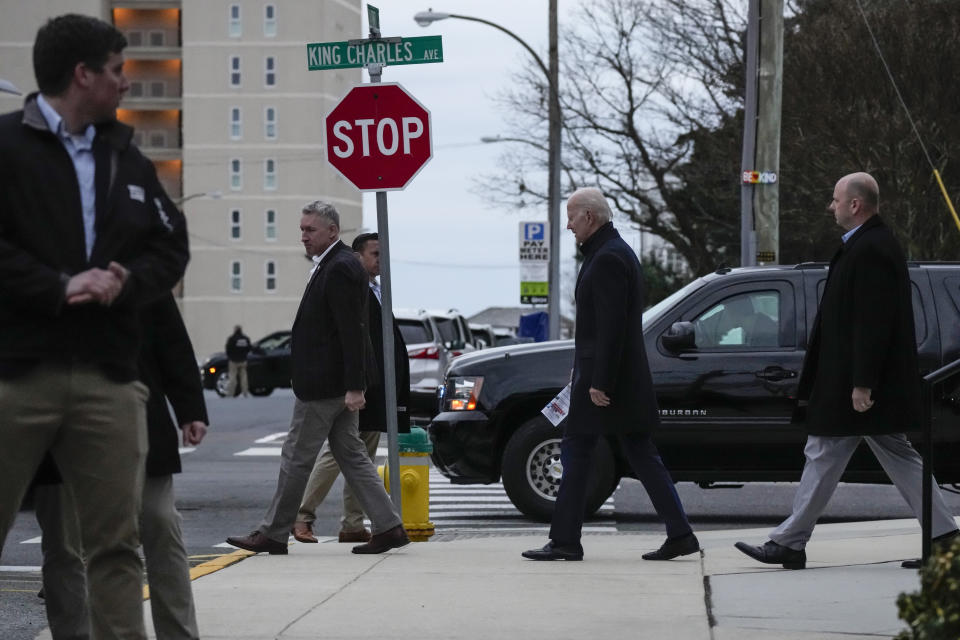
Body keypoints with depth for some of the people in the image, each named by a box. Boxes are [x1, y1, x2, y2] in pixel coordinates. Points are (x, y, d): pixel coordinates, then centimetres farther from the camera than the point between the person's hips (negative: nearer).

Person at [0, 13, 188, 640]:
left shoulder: (128, 159, 16)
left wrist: (127, 281, -6)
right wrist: (58, 286, -18)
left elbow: (171, 248, 14)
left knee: (116, 542, 5)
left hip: (108, 376, 5)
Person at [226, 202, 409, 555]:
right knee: (350, 454, 10)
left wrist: (354, 387, -24)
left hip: (325, 384, -10)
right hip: (338, 382, 10)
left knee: (296, 457, -1)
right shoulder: (335, 265, 14)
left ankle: (274, 534, 8)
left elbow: (352, 331, -22)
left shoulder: (340, 269, -18)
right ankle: (388, 527, 8)